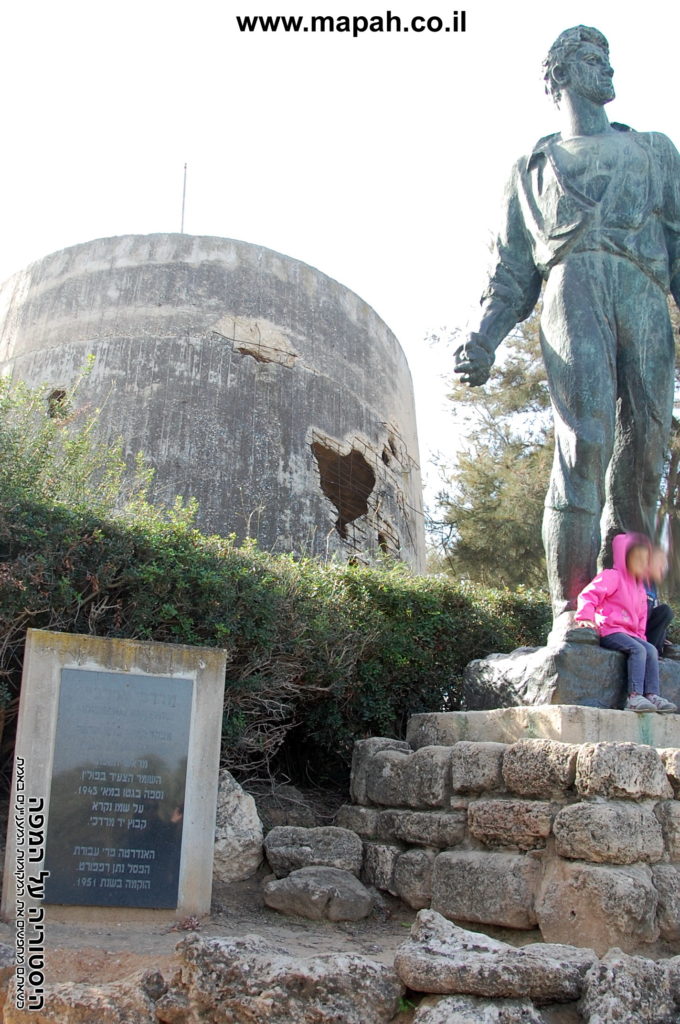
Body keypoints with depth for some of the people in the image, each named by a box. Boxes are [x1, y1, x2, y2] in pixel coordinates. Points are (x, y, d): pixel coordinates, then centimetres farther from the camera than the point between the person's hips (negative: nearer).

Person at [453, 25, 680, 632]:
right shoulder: (533, 168, 30)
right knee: (585, 441, -22)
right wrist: (483, 340, 3)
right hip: (573, 290, -2)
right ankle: (570, 613, -24)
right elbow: (512, 273, 22)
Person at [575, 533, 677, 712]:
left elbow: (641, 617, 28)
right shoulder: (612, 577, -4)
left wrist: (640, 636, 12)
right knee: (637, 650, -29)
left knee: (651, 650, -15)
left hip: (629, 633, 8)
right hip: (609, 631, -8)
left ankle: (652, 695, -22)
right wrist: (586, 617, -24)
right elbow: (588, 595, -14)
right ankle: (634, 696, -38)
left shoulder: (639, 587, 24)